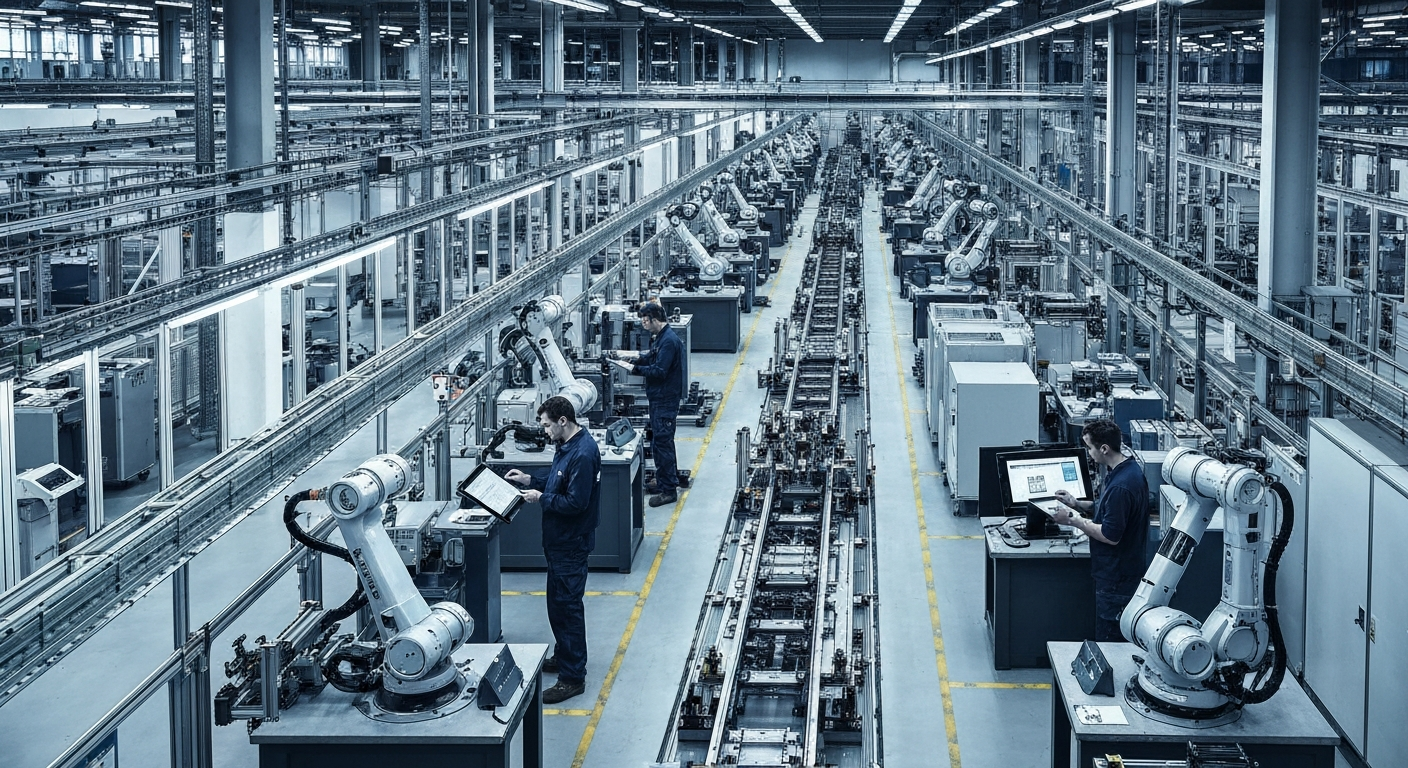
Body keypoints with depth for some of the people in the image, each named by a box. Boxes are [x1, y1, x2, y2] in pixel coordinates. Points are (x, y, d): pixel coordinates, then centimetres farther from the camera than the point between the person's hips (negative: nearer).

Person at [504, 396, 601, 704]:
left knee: (566, 607, -6)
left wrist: (542, 499, -18)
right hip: (559, 541, 11)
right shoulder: (566, 447, 9)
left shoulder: (582, 454, -25)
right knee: (559, 603, 22)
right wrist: (530, 481, 8)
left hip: (571, 545, -11)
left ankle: (573, 677, -1)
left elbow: (576, 502, -27)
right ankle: (563, 657, 37)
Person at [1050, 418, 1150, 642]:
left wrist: (1073, 520, -15)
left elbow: (1111, 535, -24)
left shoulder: (1121, 485, -27)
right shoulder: (1129, 469, 6)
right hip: (1121, 572, 10)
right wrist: (1077, 504, 9)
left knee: (1109, 642, -1)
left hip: (1116, 579, -10)